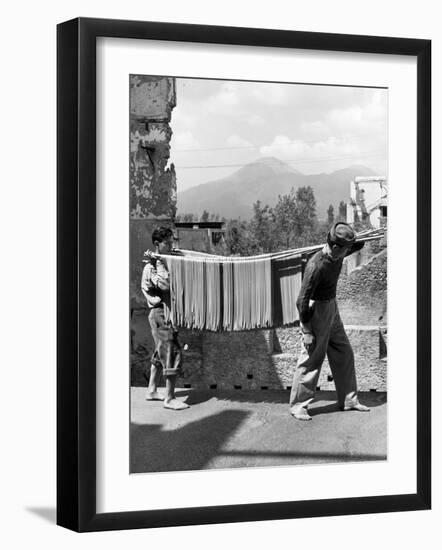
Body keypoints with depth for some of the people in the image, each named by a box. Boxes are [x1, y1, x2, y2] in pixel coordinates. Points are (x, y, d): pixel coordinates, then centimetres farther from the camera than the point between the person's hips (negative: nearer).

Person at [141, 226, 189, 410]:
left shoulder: (165, 261, 13)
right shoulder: (151, 266, -16)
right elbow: (165, 284, -32)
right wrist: (157, 262, -28)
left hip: (166, 313, 10)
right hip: (161, 314, -10)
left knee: (161, 353, 18)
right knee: (172, 354, -10)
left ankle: (152, 390, 28)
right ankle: (169, 399, -6)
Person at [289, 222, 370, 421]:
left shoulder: (337, 256, -1)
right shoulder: (316, 266, -26)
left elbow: (358, 245, 24)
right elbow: (302, 300, -23)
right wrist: (307, 331, -21)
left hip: (331, 308, 9)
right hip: (316, 310, -9)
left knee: (344, 354, 14)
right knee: (312, 358, -4)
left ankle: (348, 400, 26)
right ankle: (298, 405, 7)